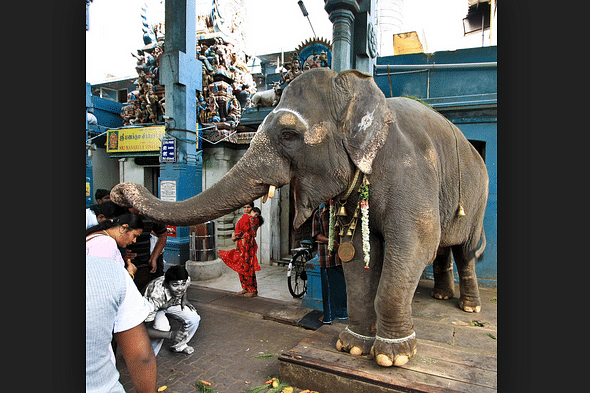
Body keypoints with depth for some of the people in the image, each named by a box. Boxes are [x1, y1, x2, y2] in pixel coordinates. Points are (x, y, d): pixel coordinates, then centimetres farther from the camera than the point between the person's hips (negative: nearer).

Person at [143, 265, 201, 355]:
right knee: (162, 328, -33)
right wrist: (170, 335, -50)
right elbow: (146, 329, -38)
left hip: (173, 303, 4)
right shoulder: (155, 296, -43)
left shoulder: (187, 280, -29)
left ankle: (179, 346, 10)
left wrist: (184, 299, -14)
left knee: (194, 318, -17)